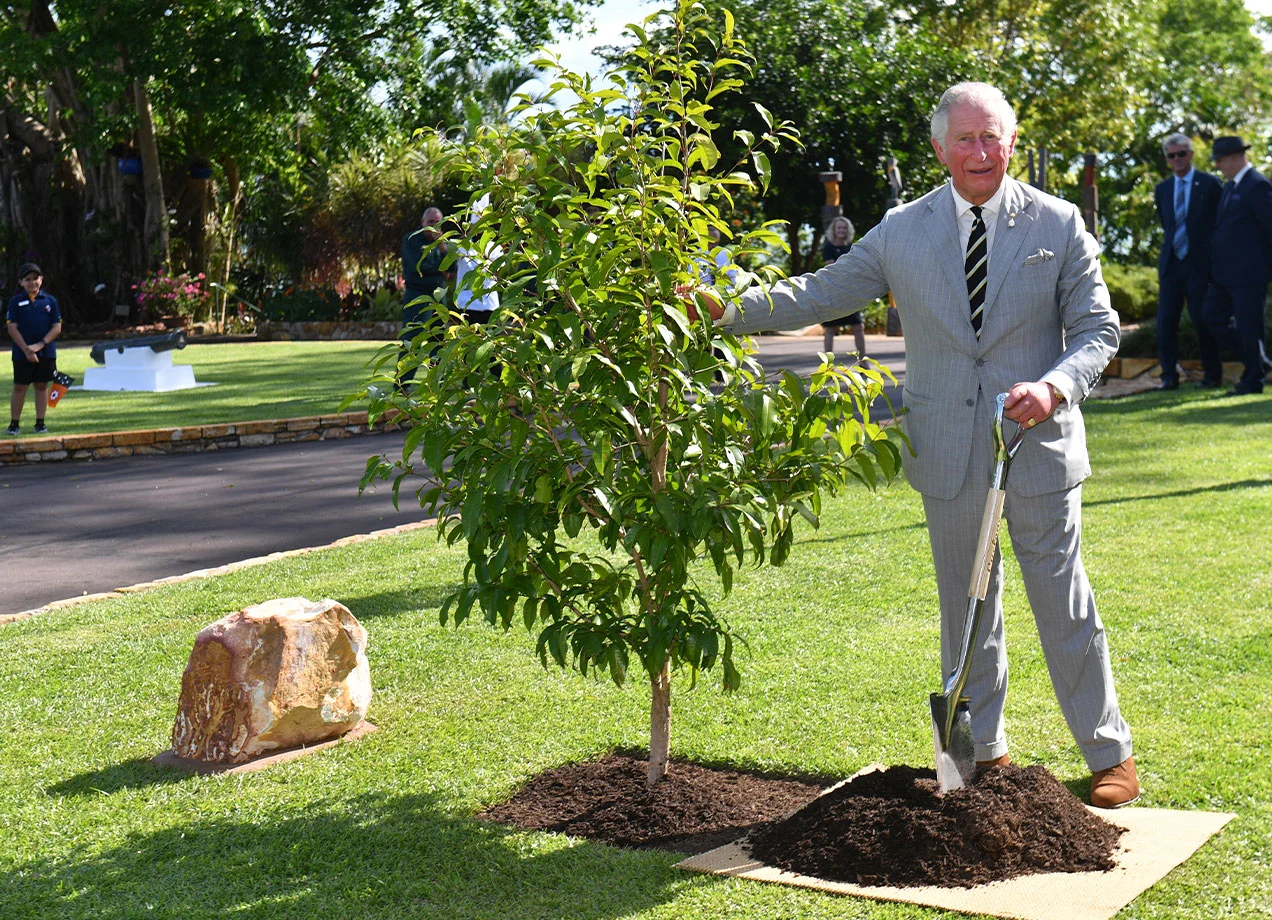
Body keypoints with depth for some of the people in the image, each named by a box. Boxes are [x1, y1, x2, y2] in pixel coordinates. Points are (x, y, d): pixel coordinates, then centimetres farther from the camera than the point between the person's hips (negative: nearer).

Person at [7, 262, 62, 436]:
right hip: (22, 354, -1)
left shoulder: (50, 301, 3)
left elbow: (57, 328, 1)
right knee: (20, 387, 2)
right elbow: (12, 329, -3)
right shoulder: (15, 302, 0)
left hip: (46, 353, 1)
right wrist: (26, 349, -12)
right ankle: (14, 423, 9)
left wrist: (40, 345, -11)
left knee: (42, 386, 7)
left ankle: (40, 422, 14)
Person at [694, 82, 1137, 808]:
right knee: (966, 607, 13)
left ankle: (1110, 754, 22)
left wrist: (1054, 385, -20)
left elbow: (1098, 330, 0)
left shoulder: (1059, 225, -1)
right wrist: (728, 310, -6)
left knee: (1064, 603, 5)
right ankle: (983, 753, 29)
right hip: (949, 451, 2)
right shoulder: (902, 231, 2)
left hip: (1041, 443, -2)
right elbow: (821, 294, 6)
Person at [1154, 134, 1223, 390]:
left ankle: (1212, 375, 11)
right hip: (1170, 263, 4)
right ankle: (1169, 376, 5)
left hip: (1199, 264, -4)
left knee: (1203, 320, -1)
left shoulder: (1210, 184, -2)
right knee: (1166, 320, -1)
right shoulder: (1162, 189, 12)